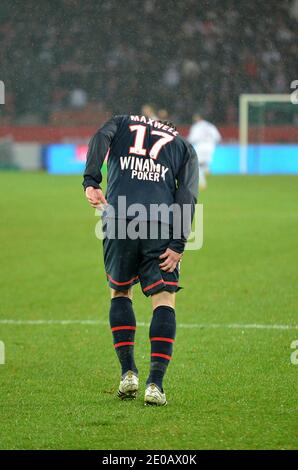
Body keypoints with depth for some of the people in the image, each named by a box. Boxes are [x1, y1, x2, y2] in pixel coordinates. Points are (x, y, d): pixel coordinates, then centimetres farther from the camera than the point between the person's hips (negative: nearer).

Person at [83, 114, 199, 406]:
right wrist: (179, 245, 0)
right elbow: (187, 195, 8)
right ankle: (155, 384, -11)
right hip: (161, 226, -1)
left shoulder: (122, 123, 26)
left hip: (118, 218, 1)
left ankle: (128, 373, 10)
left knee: (119, 293, 20)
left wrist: (91, 182, -8)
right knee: (164, 300, 4)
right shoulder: (184, 147, 24)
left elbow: (100, 138, 1)